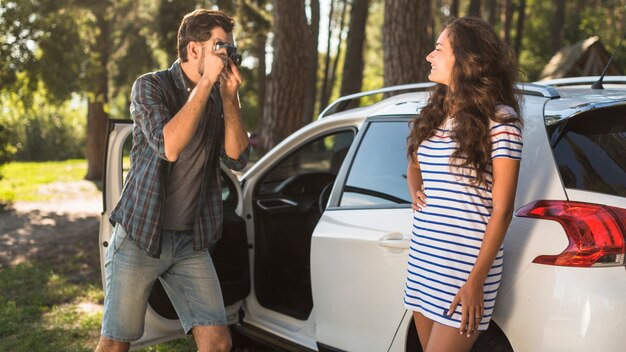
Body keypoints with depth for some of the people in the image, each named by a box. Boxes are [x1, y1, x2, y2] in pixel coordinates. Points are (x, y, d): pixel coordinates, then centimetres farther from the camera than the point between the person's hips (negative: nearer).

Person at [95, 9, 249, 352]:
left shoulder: (217, 99, 7)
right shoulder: (151, 86, -7)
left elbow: (237, 158, -3)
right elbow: (168, 146, -24)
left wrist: (230, 96, -10)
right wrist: (207, 82, -21)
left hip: (191, 242, 4)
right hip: (140, 236, -4)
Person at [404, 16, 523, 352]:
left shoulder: (498, 119, -10)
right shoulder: (435, 113, 10)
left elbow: (501, 210, -11)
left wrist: (475, 282, -14)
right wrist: (415, 192, 5)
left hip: (463, 269, -7)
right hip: (421, 261, 7)